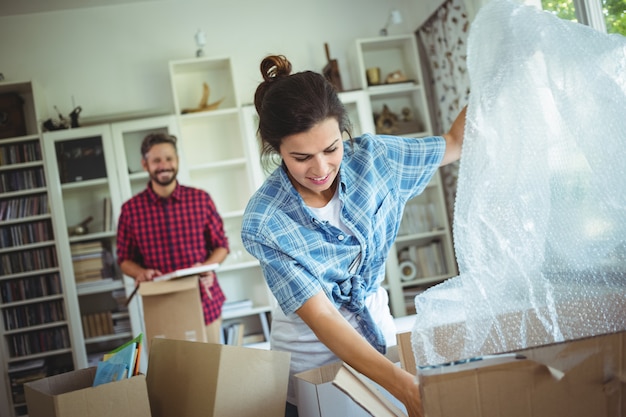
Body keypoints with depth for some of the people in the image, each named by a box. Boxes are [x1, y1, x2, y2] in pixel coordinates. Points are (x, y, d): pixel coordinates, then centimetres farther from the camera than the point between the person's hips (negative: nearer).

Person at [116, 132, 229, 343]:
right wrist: (140, 273, -12)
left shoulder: (201, 199, 0)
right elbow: (124, 259, 8)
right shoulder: (131, 209, -1)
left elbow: (221, 245, 8)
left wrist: (207, 266, -11)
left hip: (206, 304, 1)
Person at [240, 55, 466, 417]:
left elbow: (455, 143, 1)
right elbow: (321, 318, -28)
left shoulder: (370, 157, -13)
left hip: (378, 335, 4)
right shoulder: (263, 223, -24)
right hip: (314, 359, -3)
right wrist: (406, 387, -37)